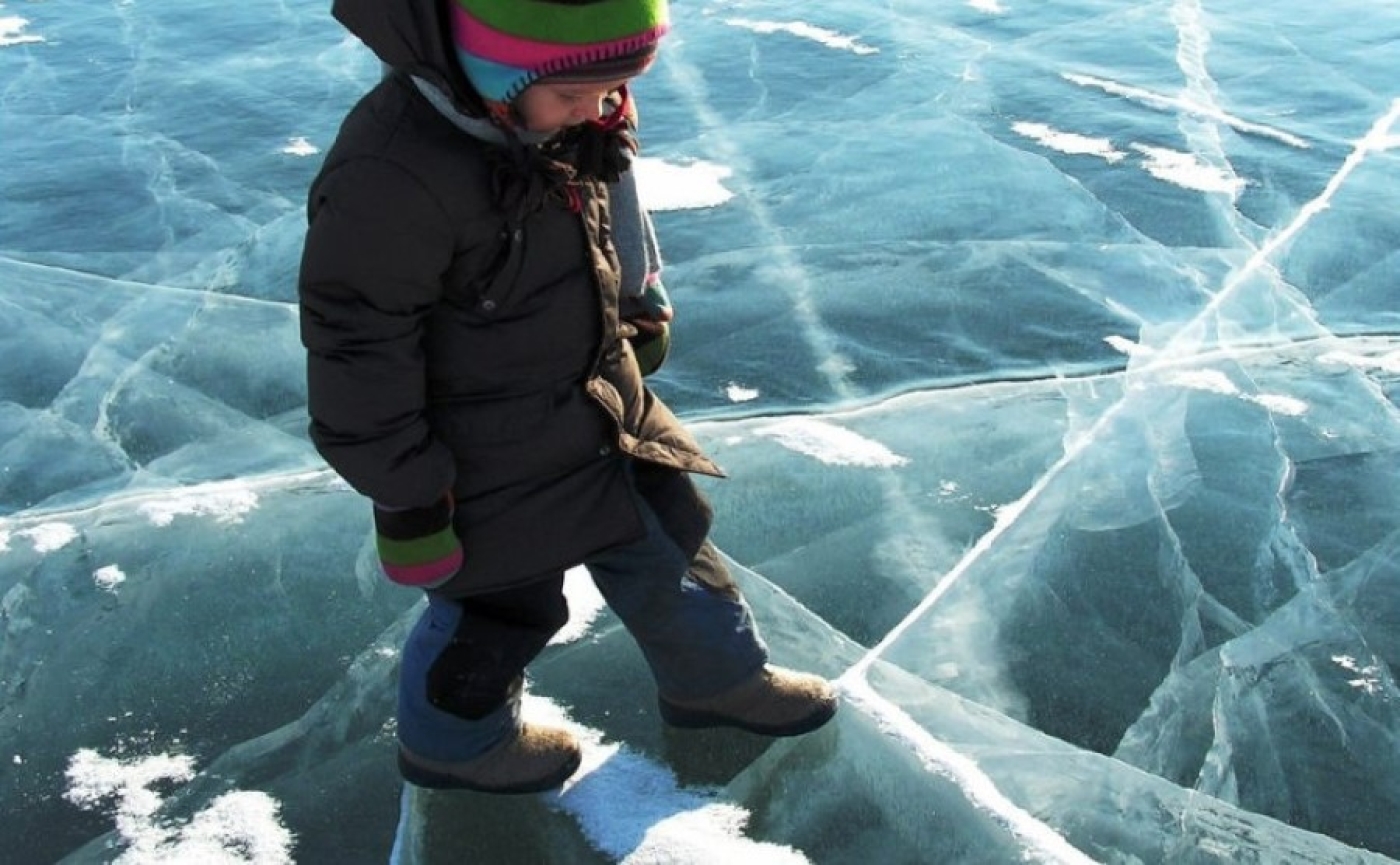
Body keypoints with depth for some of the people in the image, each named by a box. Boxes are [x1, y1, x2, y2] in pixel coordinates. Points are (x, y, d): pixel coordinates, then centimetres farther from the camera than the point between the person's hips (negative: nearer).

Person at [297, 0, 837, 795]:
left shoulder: (573, 113, -10)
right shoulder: (392, 173, -34)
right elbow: (359, 352, -25)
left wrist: (643, 309, 18)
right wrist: (405, 499, -17)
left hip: (602, 404, 7)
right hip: (491, 461, -7)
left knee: (666, 532, 22)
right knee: (503, 604, 14)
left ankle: (717, 676, 49)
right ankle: (454, 742, 45)